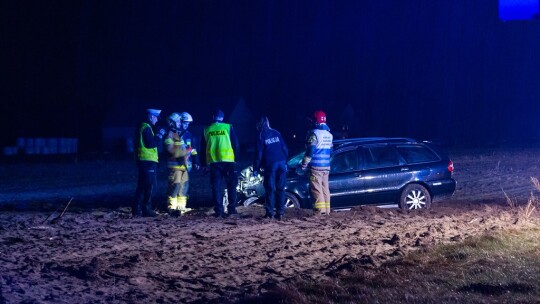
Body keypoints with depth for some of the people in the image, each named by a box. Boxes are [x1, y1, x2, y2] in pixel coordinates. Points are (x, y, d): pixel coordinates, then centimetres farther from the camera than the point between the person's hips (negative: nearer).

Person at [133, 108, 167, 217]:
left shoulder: (142, 127, 18)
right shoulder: (147, 128, -13)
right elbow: (151, 144, -19)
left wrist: (157, 135, 13)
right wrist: (159, 135, -9)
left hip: (142, 161, 10)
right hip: (148, 161, -10)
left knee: (142, 186, 12)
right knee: (149, 186, -7)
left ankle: (136, 209, 14)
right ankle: (146, 209, -6)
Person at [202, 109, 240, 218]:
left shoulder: (207, 130, 7)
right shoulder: (228, 127, 0)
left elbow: (203, 148, 12)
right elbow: (235, 144, 1)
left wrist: (204, 163, 19)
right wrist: (235, 157, 12)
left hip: (213, 161, 2)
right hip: (228, 160, -1)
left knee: (216, 186, 5)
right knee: (231, 185, 10)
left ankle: (218, 210, 0)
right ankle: (231, 209, 7)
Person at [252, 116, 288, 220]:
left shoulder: (261, 135, 0)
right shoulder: (276, 133, 13)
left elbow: (259, 153, -2)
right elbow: (284, 148, 11)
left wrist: (256, 169, 2)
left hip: (270, 165, -4)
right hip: (281, 163, 4)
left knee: (270, 189, 1)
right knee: (280, 188, 6)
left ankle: (270, 212, -3)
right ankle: (280, 212, 3)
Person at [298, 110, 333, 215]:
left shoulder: (314, 133, -11)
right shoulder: (329, 134, 14)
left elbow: (310, 150, -16)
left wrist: (304, 164, -10)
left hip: (316, 166, -8)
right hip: (326, 166, 8)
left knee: (316, 188, -7)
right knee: (325, 188, 10)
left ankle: (320, 210, -13)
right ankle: (326, 210, 10)